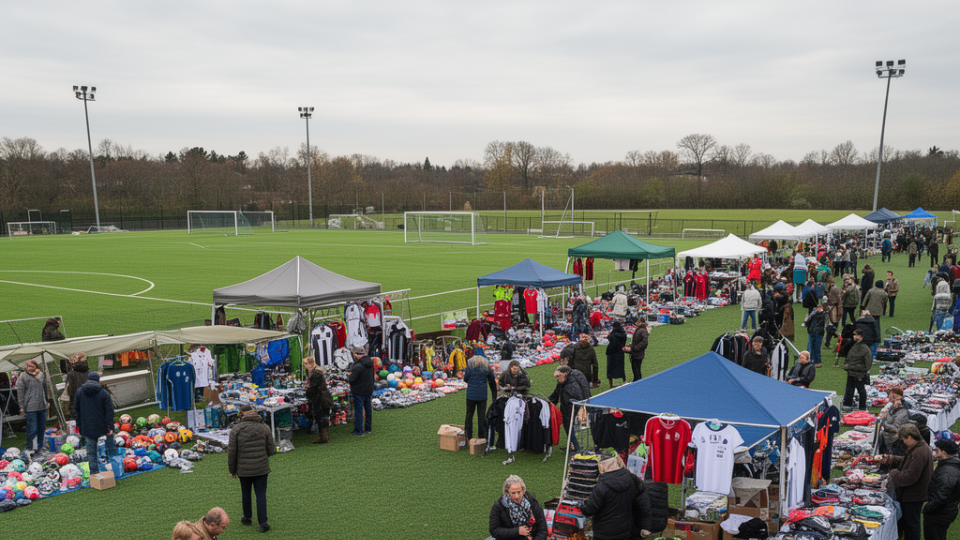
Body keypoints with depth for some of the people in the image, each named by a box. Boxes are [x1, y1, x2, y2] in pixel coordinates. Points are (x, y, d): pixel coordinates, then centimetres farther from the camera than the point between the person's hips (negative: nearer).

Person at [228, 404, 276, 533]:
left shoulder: (236, 430, -7)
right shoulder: (265, 428, -2)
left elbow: (232, 452, -5)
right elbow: (271, 450, -2)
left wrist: (232, 470, 6)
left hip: (244, 469, 0)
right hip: (262, 468, 0)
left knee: (245, 493, 18)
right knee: (261, 494, 4)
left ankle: (247, 518, 32)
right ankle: (263, 522, -4)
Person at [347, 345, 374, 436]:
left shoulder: (358, 366, -26)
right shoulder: (370, 362, -1)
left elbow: (351, 380, -22)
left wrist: (347, 379, 2)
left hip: (359, 392, -8)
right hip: (369, 390, 8)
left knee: (358, 410, 2)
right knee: (368, 409, 17)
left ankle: (359, 431, 7)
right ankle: (368, 428, 29)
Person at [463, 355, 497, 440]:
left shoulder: (470, 365, -6)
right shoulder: (486, 366, -1)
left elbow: (465, 379, -2)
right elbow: (492, 380, 6)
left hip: (471, 394, -1)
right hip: (482, 395, 1)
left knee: (469, 414, 9)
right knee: (482, 415, 7)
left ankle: (469, 436, 11)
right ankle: (483, 436, 8)